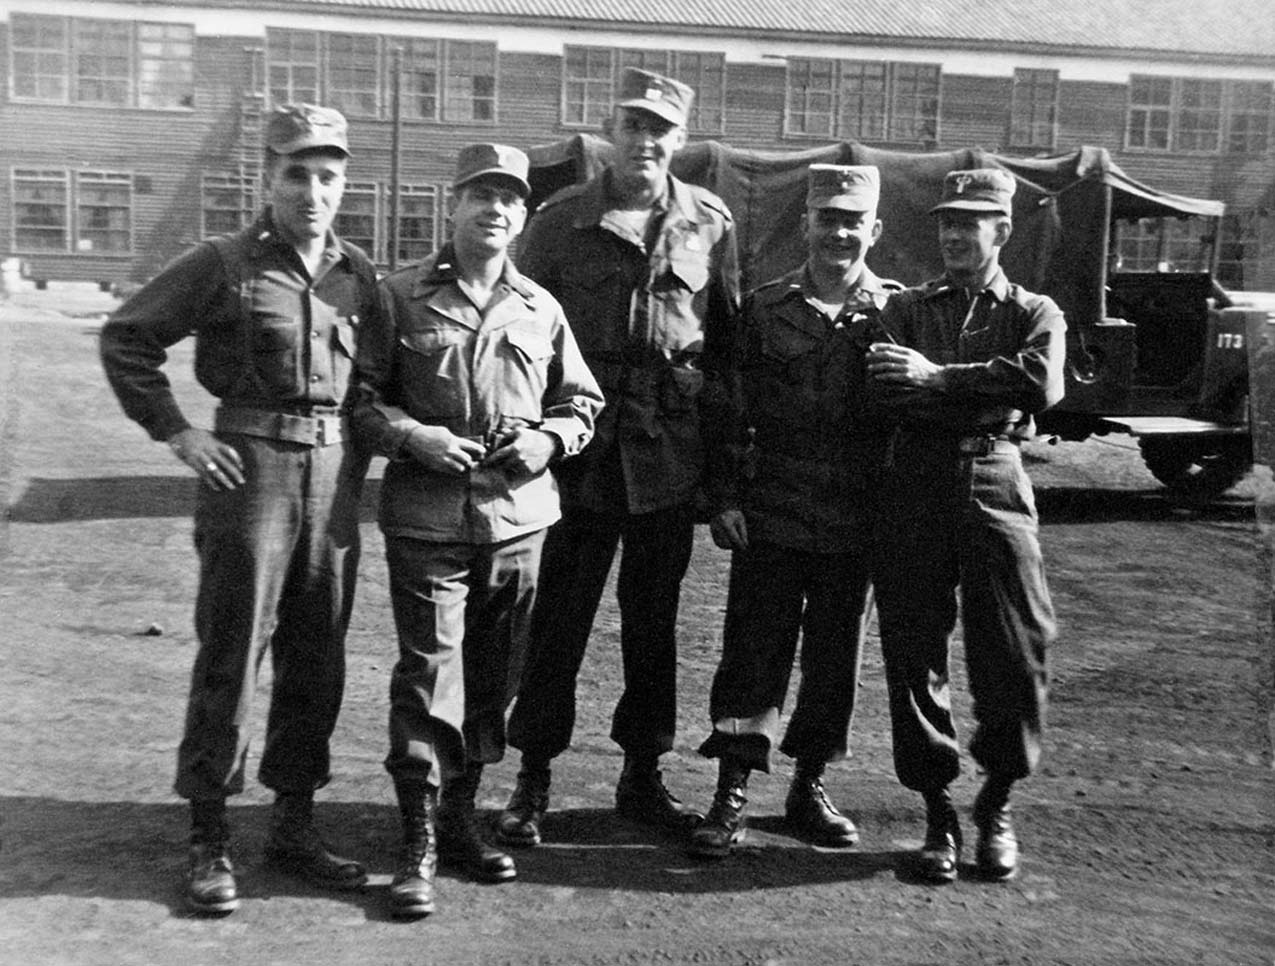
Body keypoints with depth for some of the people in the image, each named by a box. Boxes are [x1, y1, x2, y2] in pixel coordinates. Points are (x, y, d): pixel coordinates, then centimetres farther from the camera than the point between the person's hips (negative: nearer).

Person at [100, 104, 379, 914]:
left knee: (318, 659, 10)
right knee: (232, 656, -1)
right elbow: (125, 338, 0)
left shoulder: (359, 275, 10)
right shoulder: (223, 264, -2)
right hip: (252, 469, -4)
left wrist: (359, 451, 9)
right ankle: (209, 838, 12)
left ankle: (295, 823, 23)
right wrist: (175, 431, -6)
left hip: (335, 478, 5)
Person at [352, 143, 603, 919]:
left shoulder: (540, 309, 10)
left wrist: (551, 436, -2)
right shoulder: (402, 296, 1)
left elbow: (583, 402, 17)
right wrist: (413, 436, -13)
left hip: (518, 519, 4)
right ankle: (420, 844, 7)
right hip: (426, 520, -3)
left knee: (493, 679, 12)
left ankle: (460, 817, 29)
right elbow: (359, 396, 2)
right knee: (429, 676, -4)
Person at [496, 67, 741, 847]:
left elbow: (728, 335, 10)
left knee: (654, 615, 11)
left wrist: (718, 427, 4)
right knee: (559, 614, 2)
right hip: (582, 441, -2)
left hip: (670, 451, 2)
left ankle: (643, 773, 25)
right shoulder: (562, 220, 1)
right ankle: (534, 777, 15)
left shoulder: (710, 222, 6)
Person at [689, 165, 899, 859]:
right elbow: (733, 410, 4)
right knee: (752, 651, 0)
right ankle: (732, 794, 9)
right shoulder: (764, 307, 3)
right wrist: (726, 499, -3)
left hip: (854, 522, 1)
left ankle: (809, 786, 26)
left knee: (835, 657, 10)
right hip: (771, 516, -1)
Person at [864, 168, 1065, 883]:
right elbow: (887, 391, -5)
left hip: (996, 482, -1)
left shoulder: (1035, 313, 12)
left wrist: (936, 379, -11)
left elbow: (1043, 385, -11)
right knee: (914, 653, 1)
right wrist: (986, 394, -10)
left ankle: (997, 805, 20)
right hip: (914, 484, 1)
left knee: (1015, 656, -2)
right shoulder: (907, 308, 15)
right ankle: (939, 810, 16)